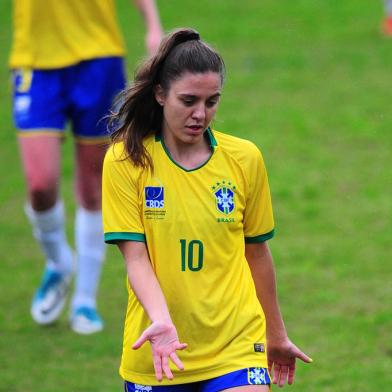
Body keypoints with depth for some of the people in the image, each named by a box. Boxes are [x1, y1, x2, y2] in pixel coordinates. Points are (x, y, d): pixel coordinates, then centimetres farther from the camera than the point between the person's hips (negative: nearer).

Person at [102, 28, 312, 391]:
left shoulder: (245, 158, 3)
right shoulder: (125, 160, -3)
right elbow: (135, 257, -8)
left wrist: (276, 335, 19)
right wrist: (161, 320, -25)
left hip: (236, 344, 0)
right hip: (158, 350, 0)